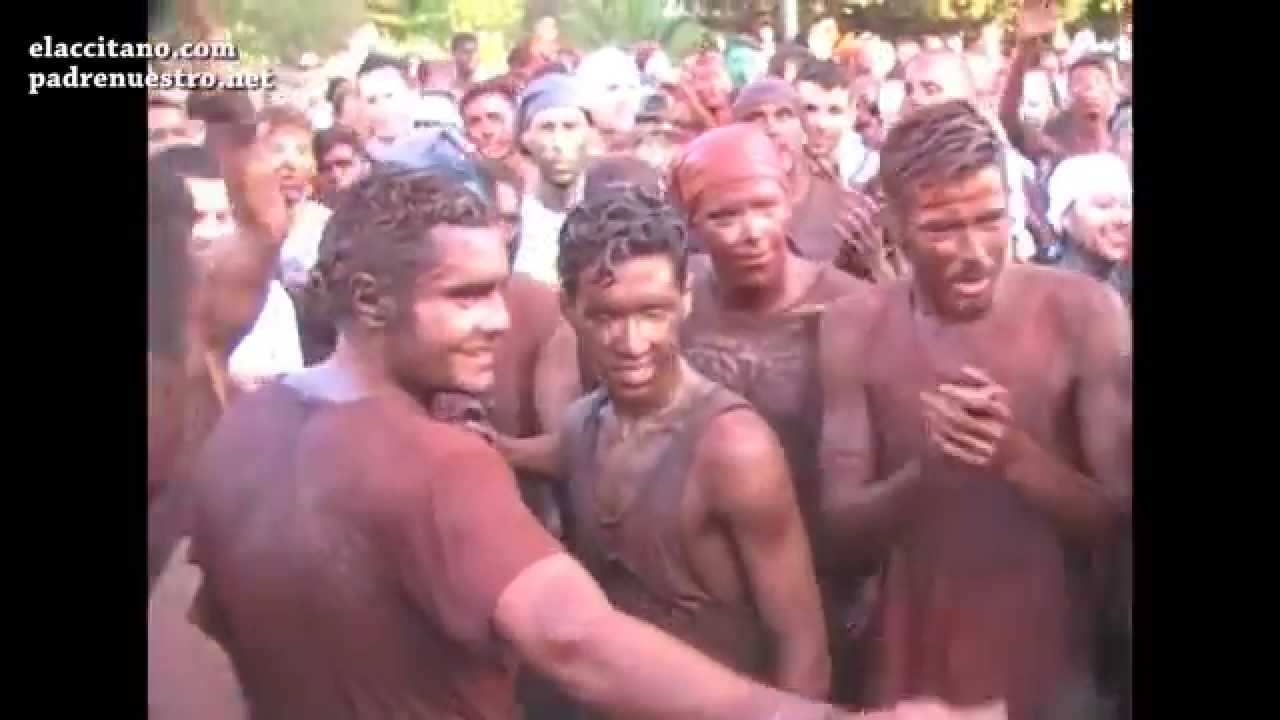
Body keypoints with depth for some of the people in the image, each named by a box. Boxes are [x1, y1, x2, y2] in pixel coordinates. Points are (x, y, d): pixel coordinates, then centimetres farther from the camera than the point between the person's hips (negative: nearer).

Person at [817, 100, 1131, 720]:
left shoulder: (1083, 312, -11)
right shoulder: (854, 329, -7)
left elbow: (1121, 520, -11)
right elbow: (842, 531, -7)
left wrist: (1017, 457, -28)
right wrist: (926, 468, -26)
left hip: (1056, 670, -1)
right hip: (914, 668, 2)